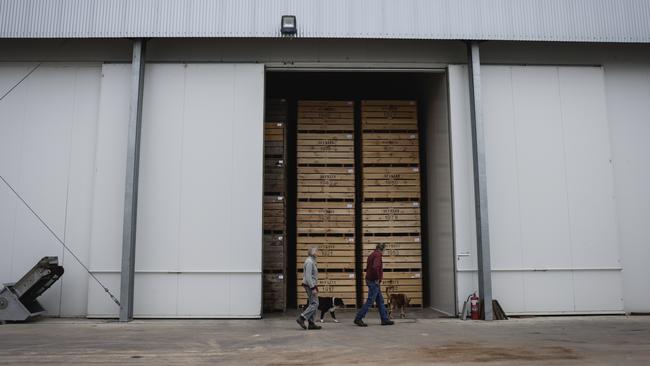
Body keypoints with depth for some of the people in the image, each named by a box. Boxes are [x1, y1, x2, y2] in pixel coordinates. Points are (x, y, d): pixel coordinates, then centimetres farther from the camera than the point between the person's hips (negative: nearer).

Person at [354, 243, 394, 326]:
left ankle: (385, 319, 18)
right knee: (370, 301, -6)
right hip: (374, 282, -10)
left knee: (380, 301, 13)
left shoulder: (372, 255, 15)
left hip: (370, 281, 10)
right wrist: (377, 279, -19)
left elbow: (367, 268, 23)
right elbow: (375, 267, -32)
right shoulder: (378, 255, -15)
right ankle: (358, 319, -2)